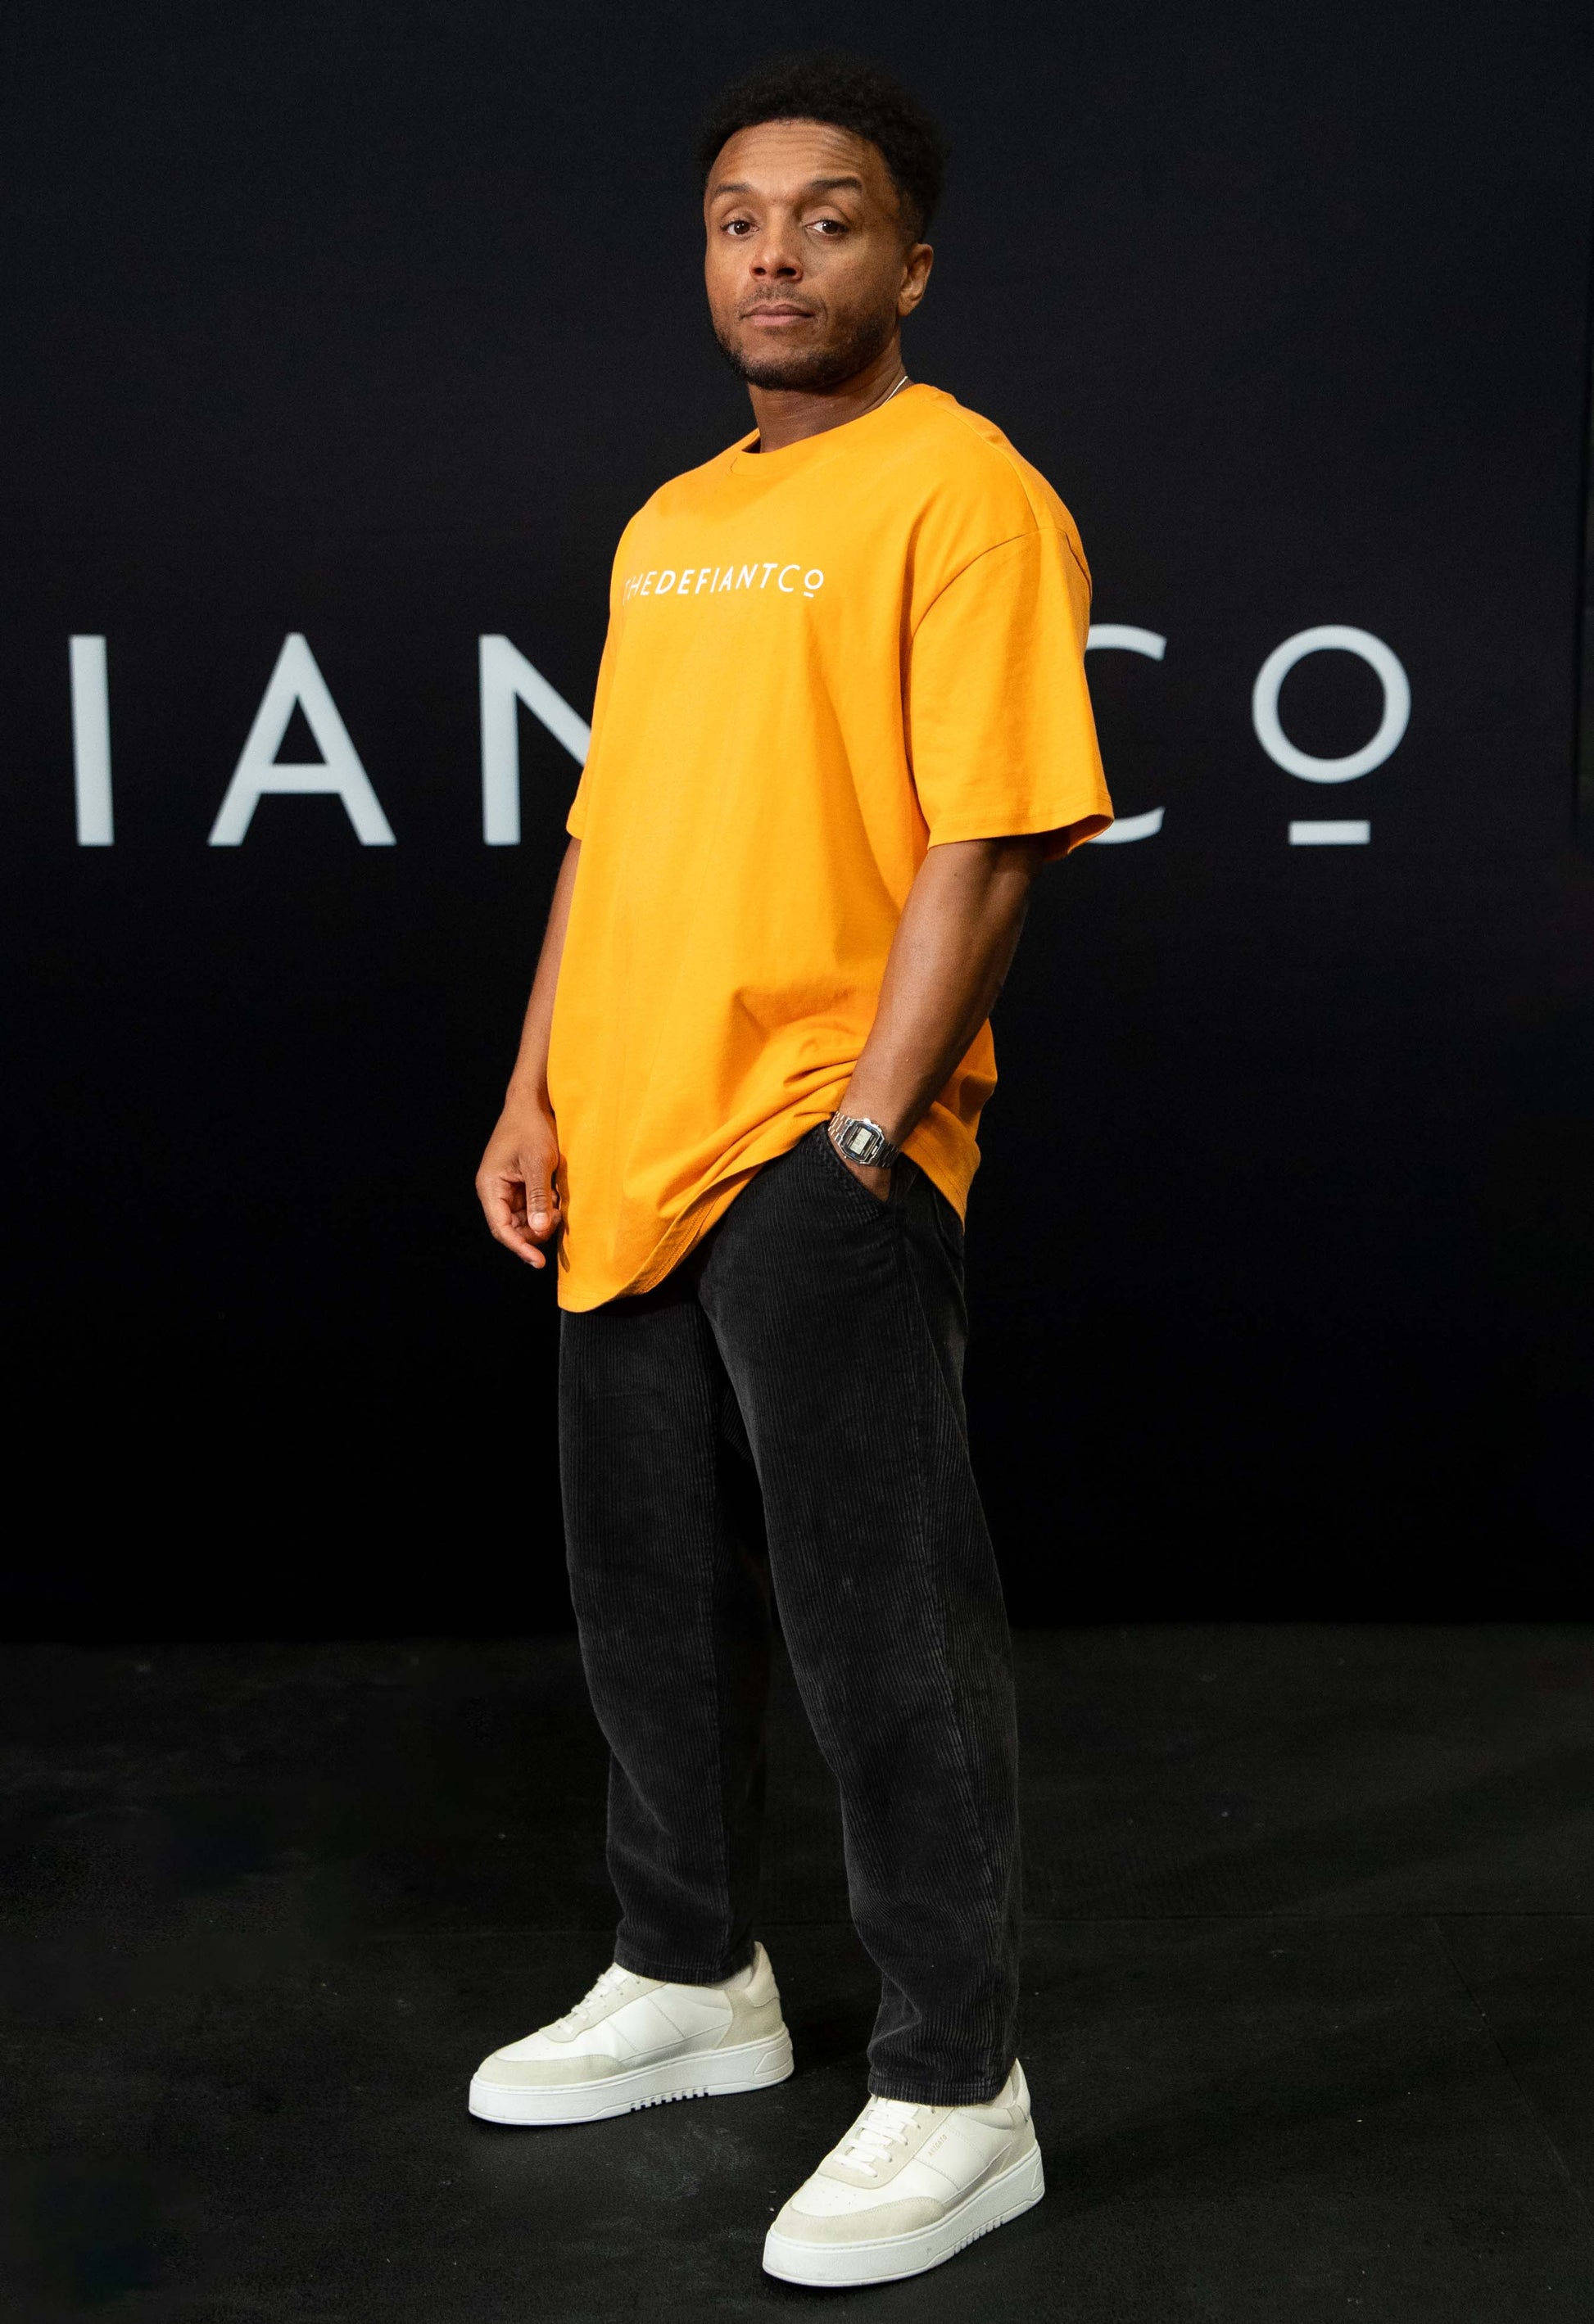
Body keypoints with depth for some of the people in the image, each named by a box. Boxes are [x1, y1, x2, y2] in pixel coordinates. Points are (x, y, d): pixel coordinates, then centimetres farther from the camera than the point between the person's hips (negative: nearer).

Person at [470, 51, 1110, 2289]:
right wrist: (538, 1095, 10)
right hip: (630, 1159, 8)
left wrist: (864, 1131, -19)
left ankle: (954, 2094, 16)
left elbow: (988, 842, -15)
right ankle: (691, 1982, 37)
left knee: (882, 1636, 0)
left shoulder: (963, 490, -8)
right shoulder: (664, 525, 17)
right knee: (649, 1600, 18)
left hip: (819, 1166, -8)